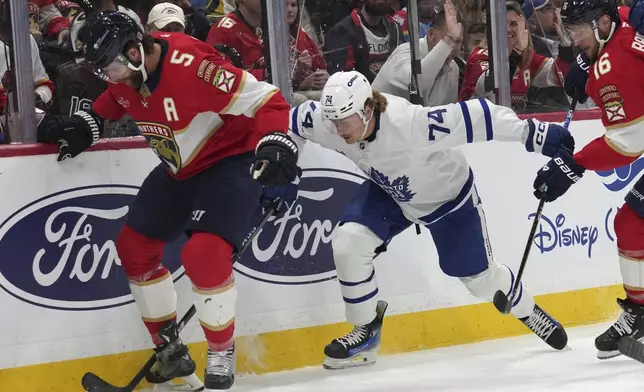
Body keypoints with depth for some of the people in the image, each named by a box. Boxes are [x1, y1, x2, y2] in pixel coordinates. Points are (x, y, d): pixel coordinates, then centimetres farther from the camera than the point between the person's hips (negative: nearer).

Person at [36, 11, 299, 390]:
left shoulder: (190, 65, -33)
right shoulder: (128, 71, -8)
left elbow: (265, 99, -30)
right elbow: (117, 100, 18)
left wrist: (276, 145, -45)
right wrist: (85, 124, 5)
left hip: (232, 159, -9)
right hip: (180, 169, 9)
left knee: (204, 255, -25)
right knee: (134, 246, 11)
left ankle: (221, 358, -4)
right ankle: (170, 348, 24)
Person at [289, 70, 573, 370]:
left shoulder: (410, 122, -43)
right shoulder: (328, 122, -26)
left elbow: (476, 118, -43)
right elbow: (295, 122, -4)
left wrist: (535, 134, -46)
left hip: (448, 194, -4)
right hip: (389, 192, 4)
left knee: (479, 276, 8)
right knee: (348, 243, -18)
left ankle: (528, 312, 41)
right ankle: (366, 331, 2)